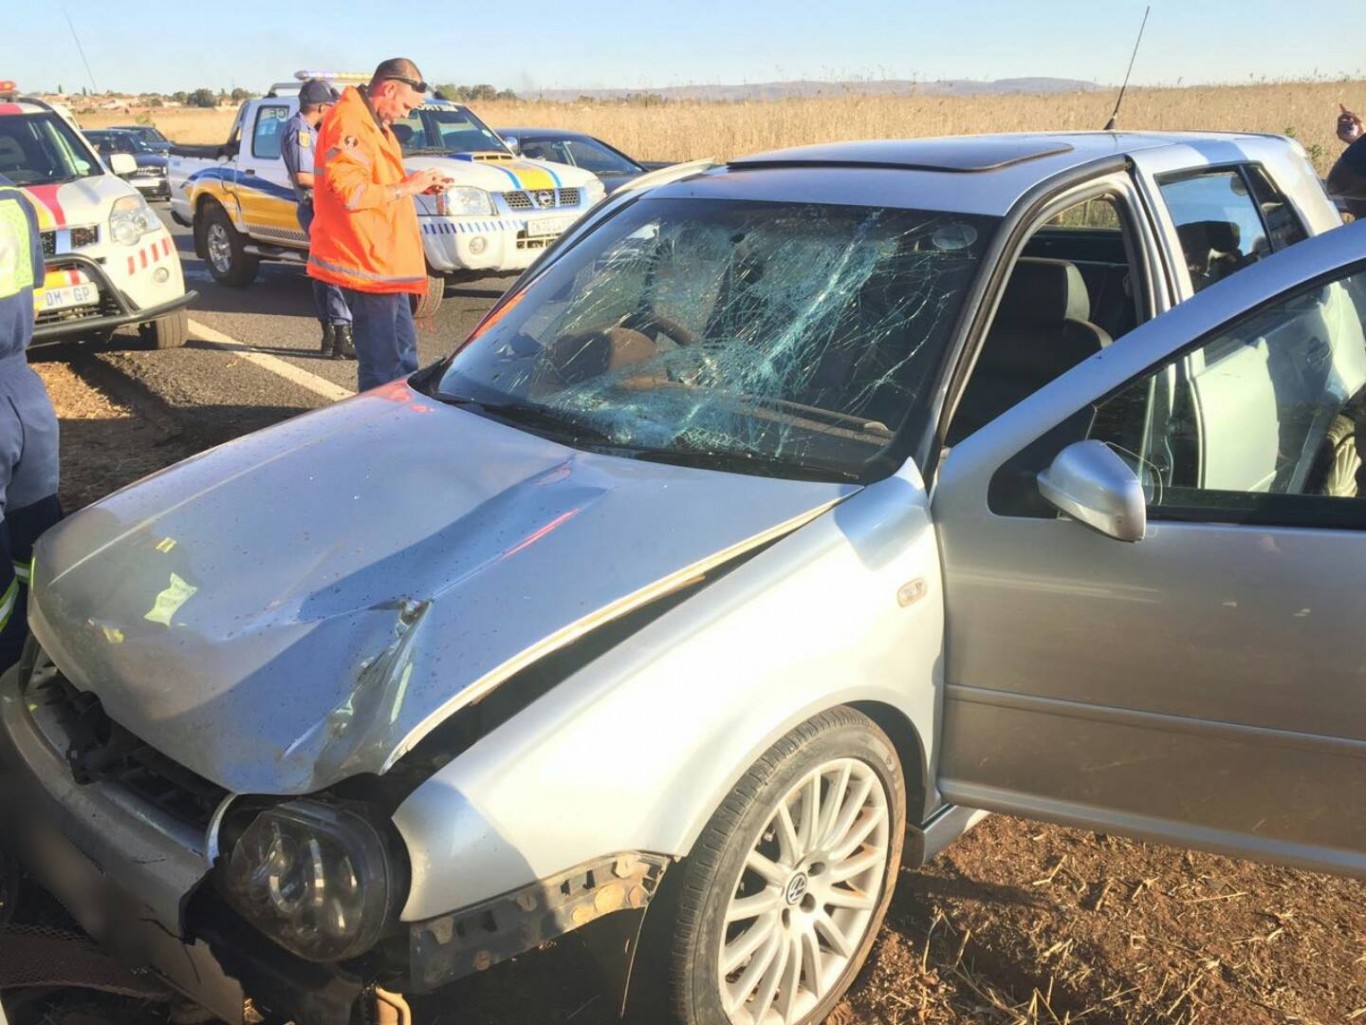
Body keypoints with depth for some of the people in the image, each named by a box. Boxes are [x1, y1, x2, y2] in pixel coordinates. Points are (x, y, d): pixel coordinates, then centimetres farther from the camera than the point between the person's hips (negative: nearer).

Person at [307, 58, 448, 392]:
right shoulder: (347, 122, -16)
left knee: (403, 350, 20)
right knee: (382, 364, -7)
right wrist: (407, 187, -17)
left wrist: (417, 185, 9)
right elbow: (350, 192, -24)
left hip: (386, 261, 11)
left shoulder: (374, 123, 17)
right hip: (367, 263, -11)